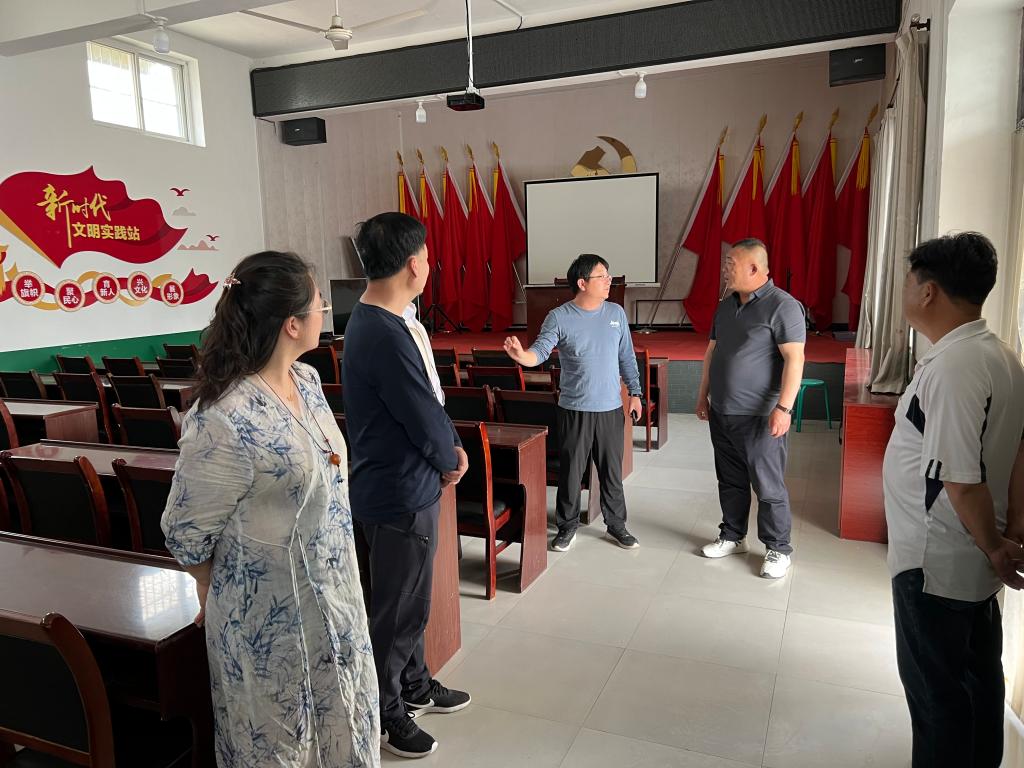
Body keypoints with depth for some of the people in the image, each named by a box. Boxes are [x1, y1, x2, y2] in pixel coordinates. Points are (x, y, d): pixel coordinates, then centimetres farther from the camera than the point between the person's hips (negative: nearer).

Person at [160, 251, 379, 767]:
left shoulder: (307, 380, -3)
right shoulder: (226, 422, -29)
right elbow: (186, 533, -16)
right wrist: (216, 599, 1)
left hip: (331, 592, 7)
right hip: (270, 615, -7)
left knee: (340, 721, 25)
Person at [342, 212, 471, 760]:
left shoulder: (384, 321, 5)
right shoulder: (384, 335, -28)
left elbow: (428, 399, 10)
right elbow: (426, 421, -23)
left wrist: (451, 448, 0)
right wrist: (449, 460, -4)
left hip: (408, 487, 10)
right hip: (400, 496, -10)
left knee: (410, 598, 25)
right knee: (398, 610, 9)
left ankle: (415, 685, 44)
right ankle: (384, 714, 30)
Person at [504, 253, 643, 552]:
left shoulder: (616, 313, 3)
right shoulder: (559, 317, -8)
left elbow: (627, 357, 10)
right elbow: (540, 351, -21)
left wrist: (634, 393, 8)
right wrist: (521, 355, -42)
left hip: (611, 408, 3)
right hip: (574, 409, -3)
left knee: (612, 471, 12)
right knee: (571, 471, 7)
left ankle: (616, 524, 29)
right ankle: (567, 526, 24)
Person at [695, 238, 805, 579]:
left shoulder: (782, 306, -12)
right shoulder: (726, 305, 12)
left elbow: (794, 359, -17)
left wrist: (784, 408, -23)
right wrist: (703, 395, 16)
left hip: (759, 416, -7)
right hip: (721, 412, 7)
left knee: (768, 485, 2)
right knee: (730, 480, 16)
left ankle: (778, 549, 17)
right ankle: (732, 537, 30)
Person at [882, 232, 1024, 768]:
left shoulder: (951, 367, -25)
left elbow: (962, 480, -26)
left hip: (935, 563, -9)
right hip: (974, 562, 10)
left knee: (935, 686, 8)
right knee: (977, 676, 23)